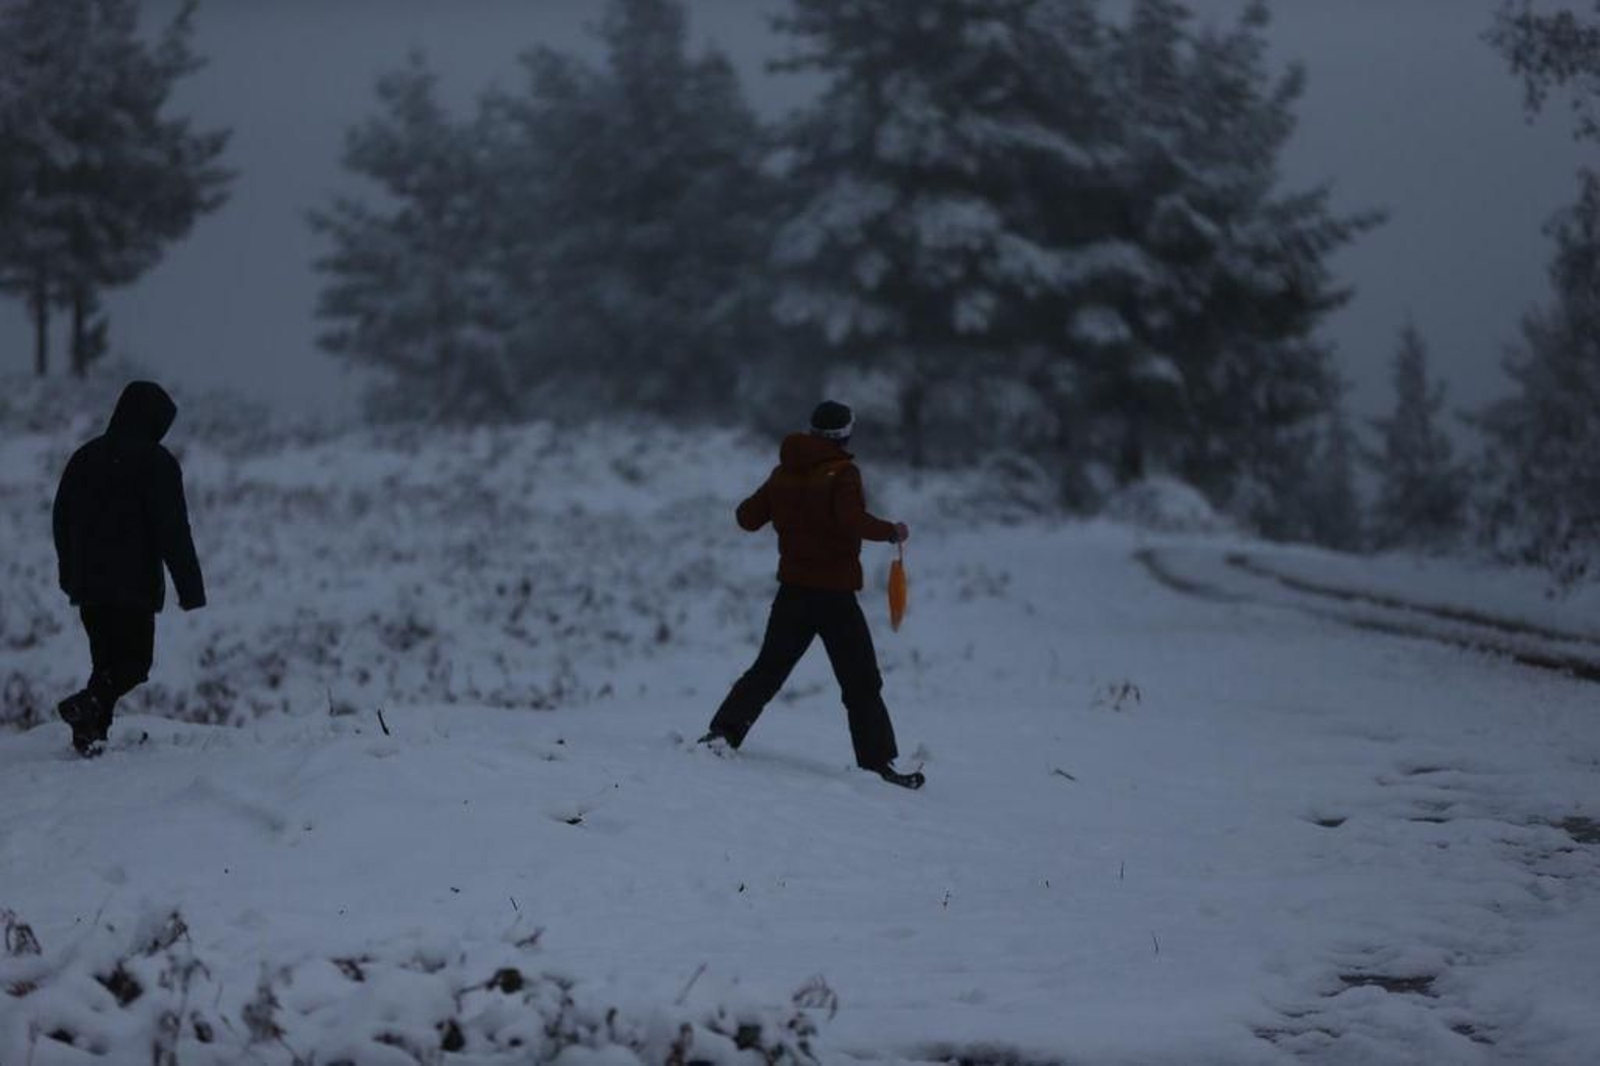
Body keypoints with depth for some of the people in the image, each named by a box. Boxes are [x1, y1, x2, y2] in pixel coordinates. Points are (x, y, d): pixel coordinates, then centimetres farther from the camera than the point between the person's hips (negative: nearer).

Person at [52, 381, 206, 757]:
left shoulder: (85, 457, 12)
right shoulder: (156, 463, -8)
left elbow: (61, 519, 19)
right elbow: (173, 531, -12)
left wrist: (70, 575, 29)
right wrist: (191, 588, -9)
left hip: (88, 584, 6)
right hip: (134, 584, -6)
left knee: (107, 661, 14)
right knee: (135, 661, 0)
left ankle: (91, 732, 2)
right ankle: (87, 705, -23)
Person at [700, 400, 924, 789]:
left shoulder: (784, 473, 6)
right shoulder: (842, 473, -12)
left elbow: (747, 518, 12)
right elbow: (854, 521, -26)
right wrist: (892, 531, -11)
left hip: (793, 591, 5)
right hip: (835, 594, -5)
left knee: (768, 669, 14)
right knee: (861, 684, 1)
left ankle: (724, 731, -1)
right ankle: (878, 761, -2)